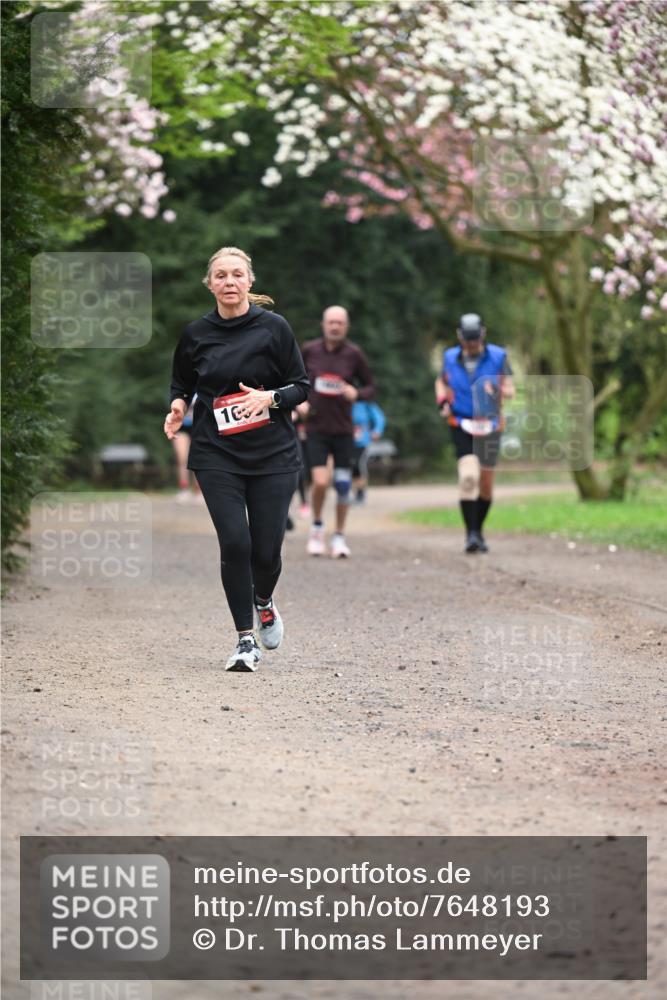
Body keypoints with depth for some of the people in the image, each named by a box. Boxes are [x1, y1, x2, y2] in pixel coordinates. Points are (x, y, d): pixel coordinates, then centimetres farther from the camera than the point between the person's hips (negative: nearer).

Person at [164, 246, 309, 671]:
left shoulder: (274, 327, -3)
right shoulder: (196, 334, 4)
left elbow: (302, 386, 1)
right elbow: (182, 384, 18)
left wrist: (269, 398, -18)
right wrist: (178, 406, -3)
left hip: (273, 456, -1)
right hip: (217, 456, 1)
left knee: (266, 549, -2)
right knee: (234, 543, -12)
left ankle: (264, 601, 34)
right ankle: (246, 641, 0)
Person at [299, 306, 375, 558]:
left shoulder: (354, 354, -2)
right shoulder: (308, 350, -1)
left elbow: (370, 387, 5)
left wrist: (356, 393, -16)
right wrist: (298, 401, -5)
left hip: (343, 430, 1)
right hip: (316, 427, -1)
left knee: (343, 486, 3)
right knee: (320, 482, -14)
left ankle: (339, 536, 20)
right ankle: (317, 527, 11)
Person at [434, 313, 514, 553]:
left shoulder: (497, 357, -3)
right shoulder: (450, 358, 1)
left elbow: (510, 389, -1)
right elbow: (441, 382, 19)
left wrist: (499, 391, -24)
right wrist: (443, 402, -1)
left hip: (489, 425, 1)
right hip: (461, 426, -1)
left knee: (486, 483, 10)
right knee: (469, 476, -21)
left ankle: (478, 530, 29)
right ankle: (471, 533, -19)